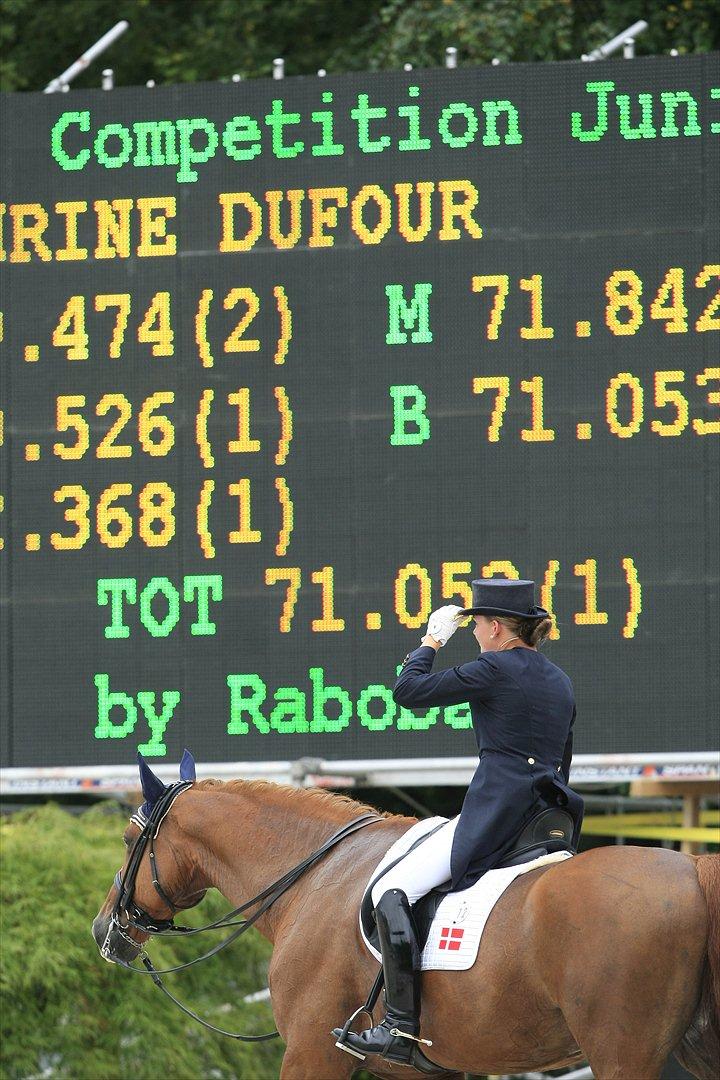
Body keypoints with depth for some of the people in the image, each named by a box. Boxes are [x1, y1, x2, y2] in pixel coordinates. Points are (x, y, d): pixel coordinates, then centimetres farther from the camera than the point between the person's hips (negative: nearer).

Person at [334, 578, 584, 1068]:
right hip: (551, 820, 9)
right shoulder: (559, 680, 16)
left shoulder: (495, 669, -10)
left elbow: (409, 690, -7)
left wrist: (433, 640, 8)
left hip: (493, 817, -9)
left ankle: (403, 1028, -20)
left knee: (391, 891, -10)